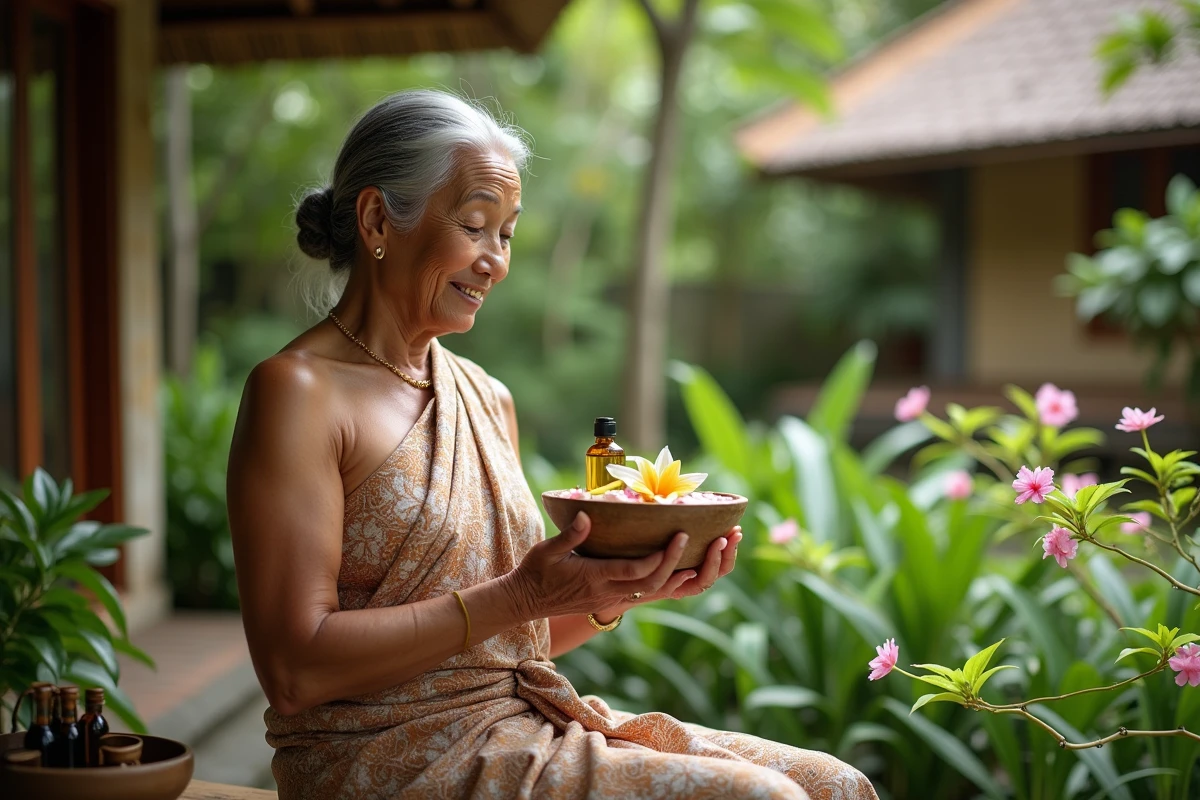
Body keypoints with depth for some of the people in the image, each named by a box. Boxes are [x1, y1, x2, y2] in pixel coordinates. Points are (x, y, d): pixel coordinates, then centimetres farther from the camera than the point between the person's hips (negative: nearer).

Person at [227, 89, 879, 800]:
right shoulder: (297, 393, -10)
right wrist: (518, 596, -20)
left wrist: (622, 589, -3)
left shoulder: (489, 400, 13)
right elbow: (294, 671, -17)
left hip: (521, 725, 7)